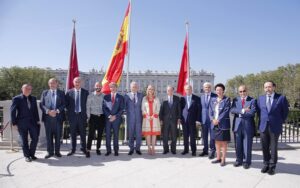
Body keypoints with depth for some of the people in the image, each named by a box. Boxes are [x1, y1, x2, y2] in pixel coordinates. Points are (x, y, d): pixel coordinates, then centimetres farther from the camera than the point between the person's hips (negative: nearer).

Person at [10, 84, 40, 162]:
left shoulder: (33, 98, 11)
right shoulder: (17, 99, -1)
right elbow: (13, 111, -3)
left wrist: (37, 120, 6)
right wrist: (14, 123, -8)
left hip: (32, 122, 4)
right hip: (22, 123, -3)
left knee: (35, 139, 2)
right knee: (24, 140, 6)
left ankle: (32, 154, 20)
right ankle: (27, 156, 20)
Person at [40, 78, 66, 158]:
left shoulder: (61, 93, 7)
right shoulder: (44, 93, 11)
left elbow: (64, 104, 0)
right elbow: (41, 104, 4)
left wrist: (57, 111, -16)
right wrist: (48, 111, -13)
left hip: (58, 117, -1)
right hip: (47, 117, 1)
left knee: (58, 135, 5)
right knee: (49, 135, 6)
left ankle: (57, 151, 17)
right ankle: (50, 152, 17)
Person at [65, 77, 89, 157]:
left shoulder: (85, 92, 2)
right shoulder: (69, 92, 4)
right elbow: (66, 104, 8)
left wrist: (86, 113, -1)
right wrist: (69, 111, 2)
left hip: (82, 115, -1)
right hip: (72, 115, 1)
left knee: (83, 133, 5)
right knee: (73, 133, 8)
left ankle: (84, 148, 17)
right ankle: (73, 149, 19)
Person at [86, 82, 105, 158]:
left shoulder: (104, 96, 5)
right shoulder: (90, 96, 3)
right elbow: (88, 107, 2)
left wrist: (106, 116, 1)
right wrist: (89, 117, -3)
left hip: (101, 117, 2)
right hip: (93, 116, -2)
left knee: (100, 134, 9)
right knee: (91, 134, -5)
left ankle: (98, 149, 23)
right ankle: (88, 150, 0)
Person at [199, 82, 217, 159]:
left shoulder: (215, 96, -3)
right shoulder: (201, 97, 11)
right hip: (204, 119, 4)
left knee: (212, 136, 1)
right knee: (204, 136, 12)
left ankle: (212, 151, 12)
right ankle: (205, 150, 25)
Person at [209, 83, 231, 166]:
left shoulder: (227, 99, -3)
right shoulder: (213, 100, 11)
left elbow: (226, 111, -12)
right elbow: (210, 111, 7)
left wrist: (218, 120, -17)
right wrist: (212, 120, -9)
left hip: (223, 124, -5)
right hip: (215, 124, 5)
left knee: (224, 142, 3)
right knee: (217, 141, 12)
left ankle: (223, 159, 13)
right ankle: (218, 158, 24)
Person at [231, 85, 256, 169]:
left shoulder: (252, 100, 0)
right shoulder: (235, 100, 9)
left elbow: (252, 112, -14)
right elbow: (232, 110, -6)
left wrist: (239, 113, -10)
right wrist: (242, 110, -18)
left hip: (248, 126, -3)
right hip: (237, 125, 3)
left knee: (247, 145, 5)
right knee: (238, 145, 11)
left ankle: (246, 161, 19)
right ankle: (239, 160, 25)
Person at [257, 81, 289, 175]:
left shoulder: (281, 98, -4)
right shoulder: (260, 98, 5)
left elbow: (285, 111, 5)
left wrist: (280, 122, 7)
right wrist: (262, 120, 11)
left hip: (275, 127, -3)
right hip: (263, 126, 3)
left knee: (273, 148, 6)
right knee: (265, 147, 9)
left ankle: (272, 166, 19)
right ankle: (266, 164, 23)